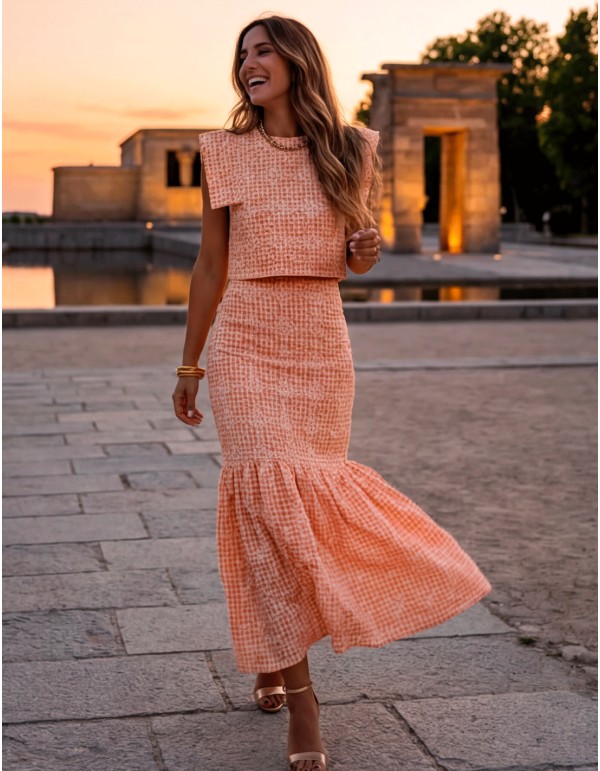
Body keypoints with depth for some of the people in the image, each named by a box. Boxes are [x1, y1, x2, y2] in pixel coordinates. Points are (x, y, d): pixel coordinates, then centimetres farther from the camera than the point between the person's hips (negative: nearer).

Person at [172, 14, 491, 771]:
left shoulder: (348, 149, 6)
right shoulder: (226, 153, 3)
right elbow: (210, 266, 8)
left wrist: (367, 251, -8)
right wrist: (189, 365, 9)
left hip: (322, 346, 2)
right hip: (246, 344, -2)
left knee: (310, 495, 5)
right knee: (270, 495, -13)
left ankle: (271, 650, 29)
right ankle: (298, 690, -7)